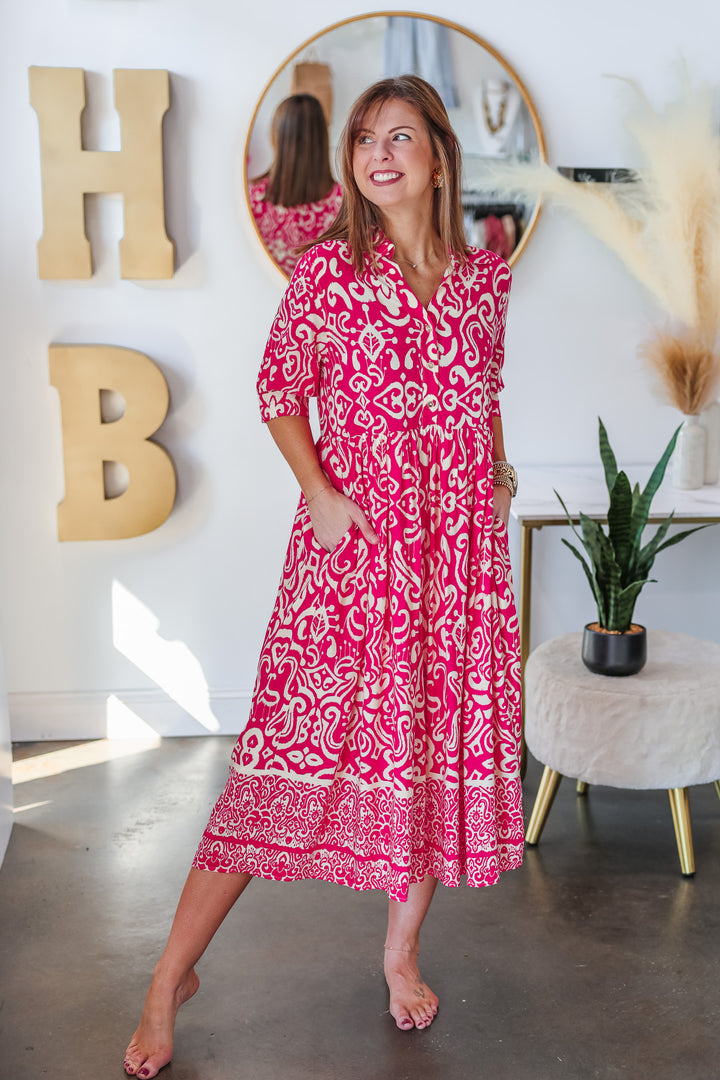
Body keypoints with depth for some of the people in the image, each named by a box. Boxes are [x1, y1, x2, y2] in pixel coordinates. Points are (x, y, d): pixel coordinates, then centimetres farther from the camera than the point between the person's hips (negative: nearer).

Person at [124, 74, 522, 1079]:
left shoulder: (484, 275, 7)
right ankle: (172, 976, 9)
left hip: (459, 547, 4)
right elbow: (279, 391, 3)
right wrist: (318, 491, -10)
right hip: (351, 543, -4)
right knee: (295, 736, -5)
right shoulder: (327, 270, -2)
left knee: (441, 735, 9)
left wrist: (497, 469, 5)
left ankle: (402, 950, 31)